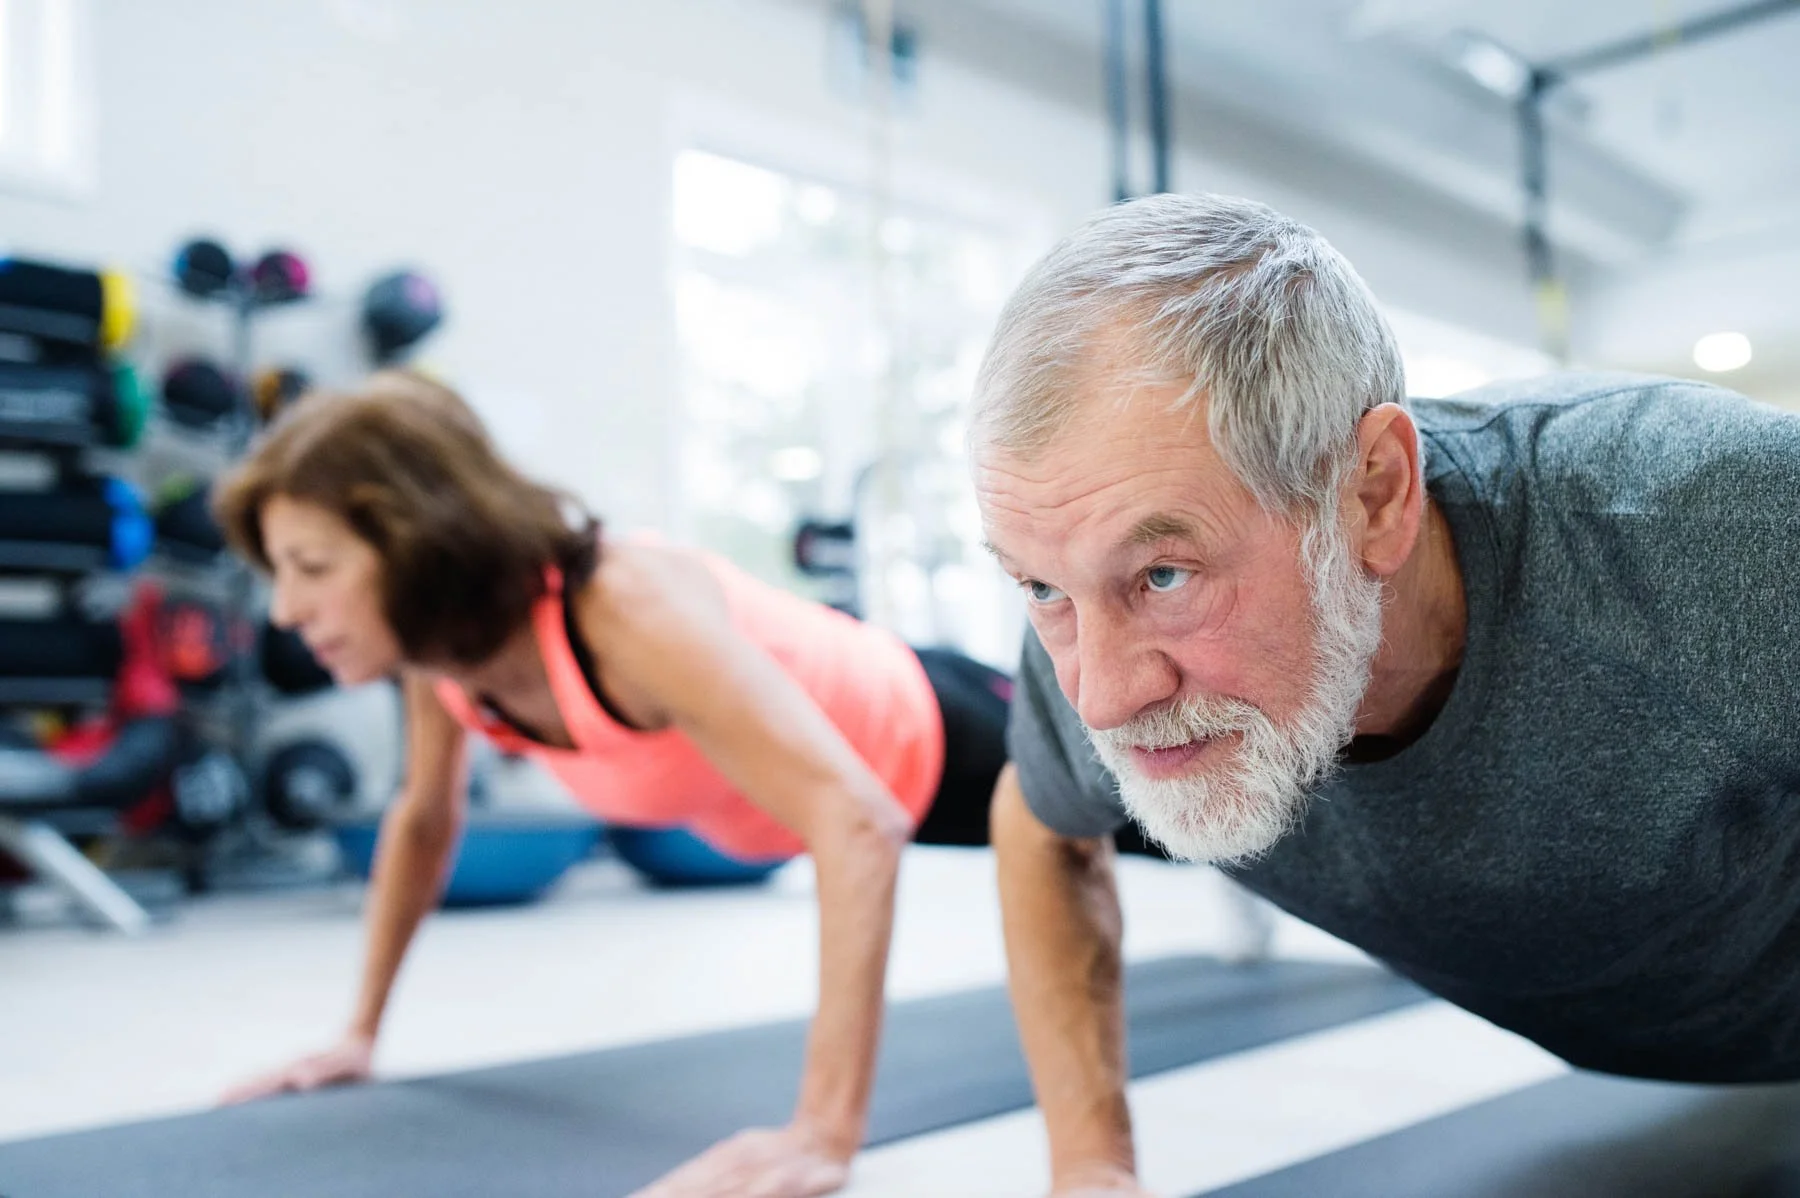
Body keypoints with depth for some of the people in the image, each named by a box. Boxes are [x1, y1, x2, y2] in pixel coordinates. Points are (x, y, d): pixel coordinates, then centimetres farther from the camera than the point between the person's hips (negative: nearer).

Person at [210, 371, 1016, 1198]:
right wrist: (361, 1033, 3)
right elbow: (423, 822, 1)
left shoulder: (627, 611, -43)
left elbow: (858, 826, -50)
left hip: (930, 746, -7)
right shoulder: (439, 636, -18)